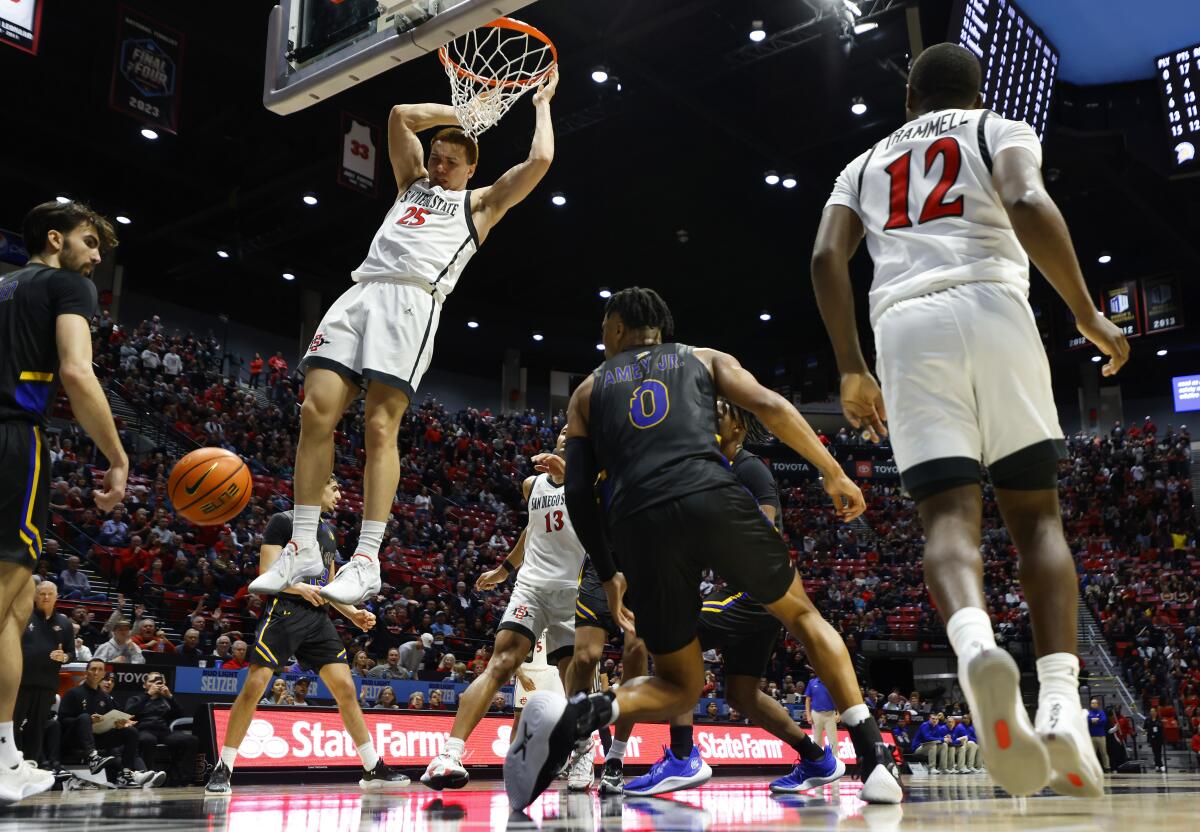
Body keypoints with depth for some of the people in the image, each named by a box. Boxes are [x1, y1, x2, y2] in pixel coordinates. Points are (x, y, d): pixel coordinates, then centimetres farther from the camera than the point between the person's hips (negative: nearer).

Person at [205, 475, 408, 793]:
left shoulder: (328, 533, 21)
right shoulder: (283, 521, -2)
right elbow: (267, 574, -10)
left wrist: (353, 614, 12)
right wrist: (301, 588, -27)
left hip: (319, 618, 6)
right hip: (285, 613, -6)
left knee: (346, 688, 1)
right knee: (254, 686, -12)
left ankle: (374, 770, 6)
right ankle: (222, 770, 1)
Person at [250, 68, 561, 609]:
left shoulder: (479, 203, 20)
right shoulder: (413, 182, 33)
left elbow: (539, 160, 12)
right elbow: (401, 115, 30)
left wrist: (541, 104, 26)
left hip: (413, 301, -5)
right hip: (361, 293, 5)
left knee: (380, 427, -17)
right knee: (316, 411, -9)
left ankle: (367, 559, -18)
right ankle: (303, 549, -6)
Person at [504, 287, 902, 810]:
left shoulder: (588, 390, 27)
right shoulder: (705, 358, 25)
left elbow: (578, 494, 17)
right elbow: (768, 406, 6)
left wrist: (608, 575, 25)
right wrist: (834, 473, 10)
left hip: (640, 521, 1)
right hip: (715, 498, -1)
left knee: (679, 687, 16)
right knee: (802, 615, 25)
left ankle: (581, 713, -15)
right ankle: (873, 757, 11)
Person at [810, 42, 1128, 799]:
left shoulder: (866, 165, 29)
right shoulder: (1001, 131, 19)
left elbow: (827, 258, 11)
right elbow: (1029, 206, -5)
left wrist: (852, 370, 14)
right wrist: (1088, 315, 2)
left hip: (904, 325, 2)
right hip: (990, 309, -2)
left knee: (951, 515, -6)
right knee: (1036, 515, 5)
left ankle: (977, 647, -38)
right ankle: (1061, 707, -11)